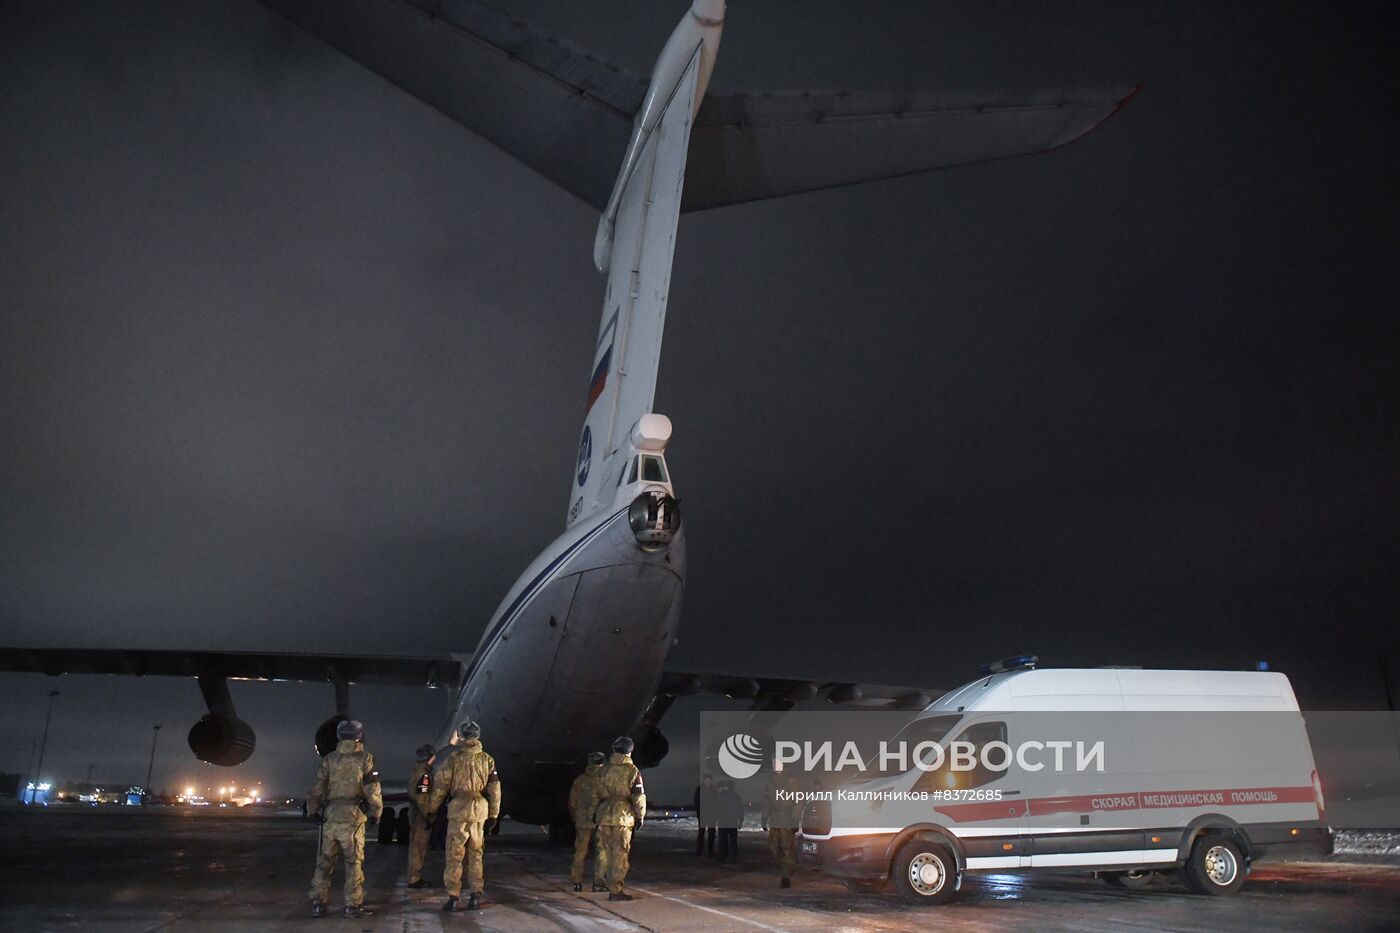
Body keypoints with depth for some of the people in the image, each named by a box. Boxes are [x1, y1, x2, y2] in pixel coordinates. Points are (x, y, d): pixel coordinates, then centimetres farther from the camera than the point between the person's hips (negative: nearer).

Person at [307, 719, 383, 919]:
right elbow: (372, 790, -5)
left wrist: (313, 811, 17)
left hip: (330, 818, 3)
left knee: (324, 862, 12)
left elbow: (317, 788, 5)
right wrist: (376, 812, 6)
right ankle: (353, 905, 7)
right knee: (354, 863, 5)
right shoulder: (364, 759, -3)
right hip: (353, 818, -3)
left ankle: (318, 903, 13)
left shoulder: (329, 759, 6)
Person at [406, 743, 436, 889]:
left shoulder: (418, 771, 12)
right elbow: (421, 798, -24)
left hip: (416, 815, 10)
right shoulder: (424, 774, -20)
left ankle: (416, 877, 24)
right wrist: (428, 817, -20)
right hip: (421, 817, -10)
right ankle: (414, 879, 2)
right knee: (418, 848, -3)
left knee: (417, 848, 16)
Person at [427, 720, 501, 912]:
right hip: (479, 812, 3)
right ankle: (475, 896, 13)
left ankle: (453, 898, 1)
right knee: (475, 855, 13)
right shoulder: (487, 759, 7)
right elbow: (495, 788, 8)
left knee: (454, 856, 3)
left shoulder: (454, 757, -3)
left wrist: (432, 809, 9)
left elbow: (441, 785, -2)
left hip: (458, 810, -3)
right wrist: (493, 815, 14)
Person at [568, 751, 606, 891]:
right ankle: (597, 882, 3)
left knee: (580, 853, 10)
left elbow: (572, 803, 10)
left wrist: (576, 819, 22)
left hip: (582, 821, 3)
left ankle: (577, 882, 11)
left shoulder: (579, 780, 5)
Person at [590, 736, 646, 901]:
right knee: (619, 855, 1)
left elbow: (595, 793, 13)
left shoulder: (604, 770, 8)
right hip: (623, 816, -4)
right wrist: (641, 816, 1)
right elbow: (639, 796, -8)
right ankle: (615, 890, 2)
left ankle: (601, 881, 21)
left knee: (604, 851, 16)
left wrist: (595, 813, 23)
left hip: (604, 815, 4)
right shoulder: (632, 771, -6)